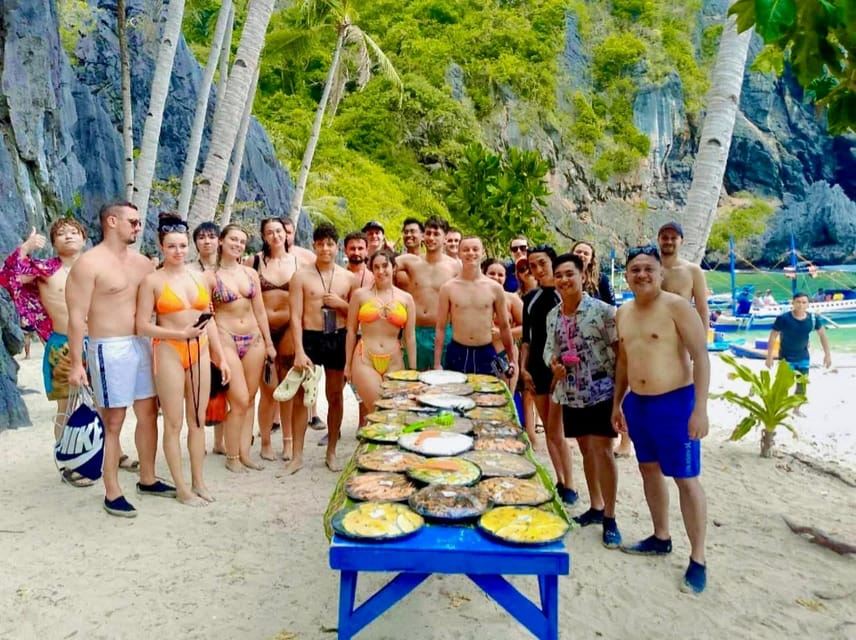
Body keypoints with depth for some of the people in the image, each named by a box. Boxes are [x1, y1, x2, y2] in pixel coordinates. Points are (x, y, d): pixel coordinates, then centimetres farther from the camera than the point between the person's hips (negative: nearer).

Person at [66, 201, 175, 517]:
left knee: (148, 414, 12)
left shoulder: (142, 262, 11)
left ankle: (147, 479, 27)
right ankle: (112, 493, 11)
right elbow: (77, 316, -12)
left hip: (142, 344, 7)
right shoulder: (89, 263, -9)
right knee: (113, 422, -1)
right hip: (110, 349, -7)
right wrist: (76, 363, -15)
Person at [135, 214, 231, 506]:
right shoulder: (152, 280, -3)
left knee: (198, 420, 10)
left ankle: (198, 482, 21)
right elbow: (143, 325, -7)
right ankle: (181, 487, 12)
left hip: (200, 352, 4)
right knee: (174, 423, 2)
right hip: (169, 352, -4)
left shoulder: (201, 277, 9)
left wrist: (221, 357, 12)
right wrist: (181, 334, -17)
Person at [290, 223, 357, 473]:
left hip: (338, 339, 2)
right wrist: (299, 351, -16)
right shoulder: (301, 276, -2)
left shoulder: (349, 278, 6)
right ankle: (297, 455, 12)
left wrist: (342, 304, -9)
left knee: (336, 396, 10)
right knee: (302, 396, 0)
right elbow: (296, 317, -7)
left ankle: (331, 452, 24)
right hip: (309, 338, -2)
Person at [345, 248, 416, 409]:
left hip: (394, 362, 2)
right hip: (365, 360, -2)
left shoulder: (406, 298, 6)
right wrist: (348, 364, 5)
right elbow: (351, 331, 5)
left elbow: (410, 336, 7)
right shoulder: (360, 294, 3)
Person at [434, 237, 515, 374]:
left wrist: (511, 359, 11)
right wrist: (437, 363, -1)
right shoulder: (448, 288, -1)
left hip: (486, 353, 1)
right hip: (456, 353, -1)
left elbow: (504, 326, 9)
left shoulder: (495, 288, 1)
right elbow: (440, 327, 2)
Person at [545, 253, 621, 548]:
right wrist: (553, 363, -7)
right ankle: (596, 507, 31)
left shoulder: (602, 310, -11)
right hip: (570, 395, 6)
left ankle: (609, 518, 8)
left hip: (601, 392, -5)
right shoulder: (552, 316, 5)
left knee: (602, 451, -5)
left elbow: (620, 350, -9)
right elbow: (549, 348, 15)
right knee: (586, 450, 16)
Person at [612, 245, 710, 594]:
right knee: (649, 470, 18)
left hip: (675, 402, -7)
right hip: (637, 403, 7)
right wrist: (617, 403, 17)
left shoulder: (676, 306, -13)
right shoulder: (623, 312, 7)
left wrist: (700, 409, -20)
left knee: (686, 480, 0)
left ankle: (698, 560, 11)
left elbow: (701, 357, -15)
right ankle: (661, 538, 35)